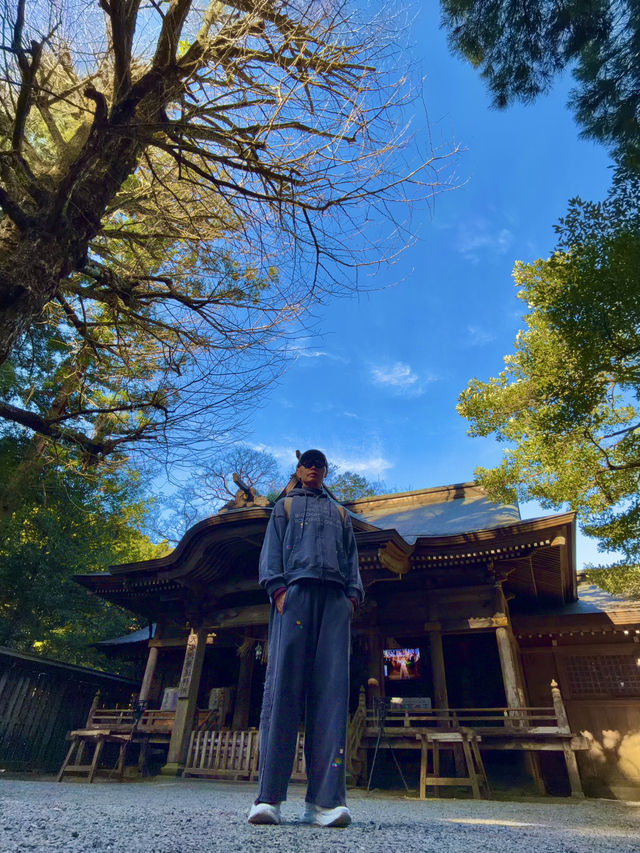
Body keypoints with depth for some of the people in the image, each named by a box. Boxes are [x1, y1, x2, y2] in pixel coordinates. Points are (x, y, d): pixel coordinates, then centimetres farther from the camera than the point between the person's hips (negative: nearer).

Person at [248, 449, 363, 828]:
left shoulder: (340, 513, 30)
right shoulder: (286, 505, 24)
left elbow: (352, 556, 22)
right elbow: (272, 548, 12)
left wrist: (354, 594, 5)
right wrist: (277, 586, -5)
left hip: (335, 597, 2)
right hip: (296, 589, -2)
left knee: (332, 689, -8)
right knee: (284, 685, -11)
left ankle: (325, 799, -9)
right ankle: (269, 797, -10)